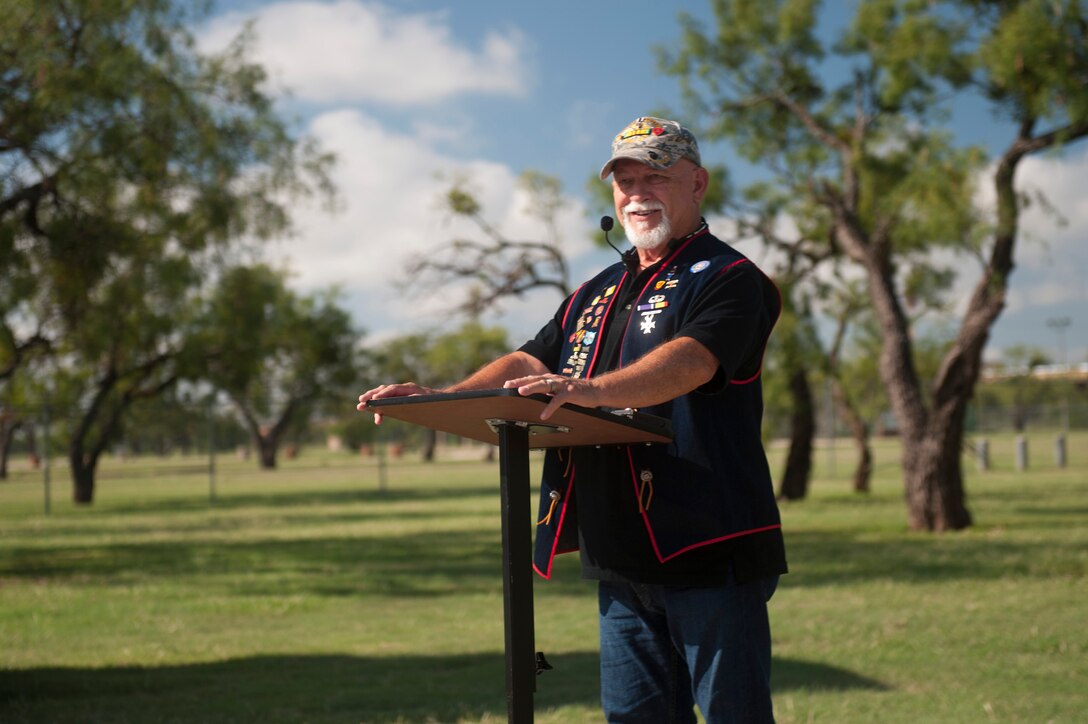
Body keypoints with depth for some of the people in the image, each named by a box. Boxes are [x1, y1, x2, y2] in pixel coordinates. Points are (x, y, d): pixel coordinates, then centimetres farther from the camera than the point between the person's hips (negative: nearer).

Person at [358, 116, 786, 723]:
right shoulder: (597, 294, 23)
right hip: (621, 559, 7)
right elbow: (532, 362, 17)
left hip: (709, 551, -7)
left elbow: (690, 359, -23)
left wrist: (595, 389, -40)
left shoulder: (729, 279, -3)